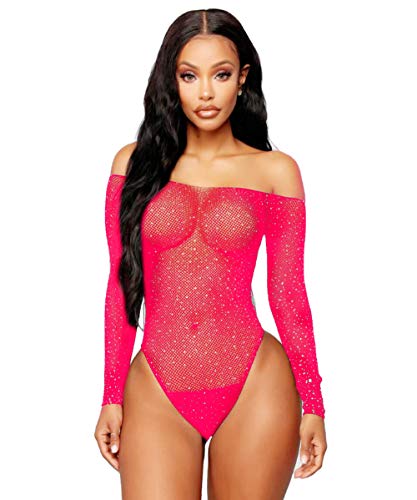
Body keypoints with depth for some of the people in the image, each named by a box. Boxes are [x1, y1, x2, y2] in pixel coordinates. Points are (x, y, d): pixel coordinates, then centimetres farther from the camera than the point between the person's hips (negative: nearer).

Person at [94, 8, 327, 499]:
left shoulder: (275, 171, 3)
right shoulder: (136, 162, 5)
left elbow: (287, 292, 4)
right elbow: (122, 284, 5)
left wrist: (313, 403, 2)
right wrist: (112, 396, 3)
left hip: (255, 388, 0)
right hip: (156, 394, 1)